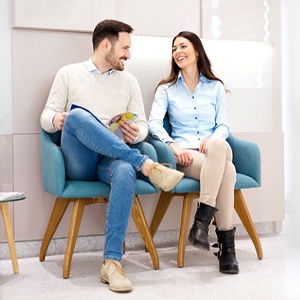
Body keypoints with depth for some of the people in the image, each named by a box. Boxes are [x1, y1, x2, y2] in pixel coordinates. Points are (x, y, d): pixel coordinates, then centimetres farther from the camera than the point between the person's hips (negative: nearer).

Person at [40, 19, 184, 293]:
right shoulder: (69, 73, 12)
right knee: (77, 115, -33)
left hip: (113, 158, 1)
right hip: (79, 161, -1)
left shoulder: (129, 81, 17)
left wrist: (136, 133, -10)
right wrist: (56, 120, -17)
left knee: (125, 172, -37)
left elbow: (142, 124, 15)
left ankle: (112, 262, -37)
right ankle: (147, 165, -36)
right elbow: (46, 115, 8)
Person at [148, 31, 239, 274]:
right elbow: (154, 122, -1)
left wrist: (212, 139, -15)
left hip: (216, 151, 2)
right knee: (226, 170, -34)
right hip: (184, 155, -2)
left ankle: (202, 220, -35)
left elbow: (224, 126, 9)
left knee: (218, 145, -39)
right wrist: (173, 145, -20)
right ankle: (226, 243, -30)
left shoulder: (216, 87, 17)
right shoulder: (166, 89, 14)